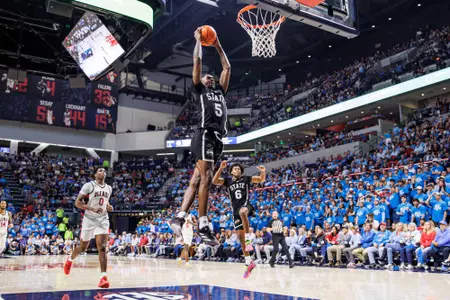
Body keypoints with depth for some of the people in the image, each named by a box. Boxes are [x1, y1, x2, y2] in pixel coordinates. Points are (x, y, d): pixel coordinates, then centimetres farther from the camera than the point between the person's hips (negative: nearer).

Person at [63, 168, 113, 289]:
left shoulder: (109, 188, 10)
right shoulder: (89, 185, -8)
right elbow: (77, 202, -12)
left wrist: (109, 207, 5)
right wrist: (92, 208, -24)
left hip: (103, 220, 3)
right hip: (89, 220, -3)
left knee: (102, 248, -13)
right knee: (83, 248, 13)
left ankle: (103, 276, -20)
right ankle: (70, 259, 46)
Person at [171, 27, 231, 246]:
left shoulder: (219, 92, 29)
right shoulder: (199, 90, 13)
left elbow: (227, 68, 34)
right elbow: (197, 62, 10)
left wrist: (218, 46, 37)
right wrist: (199, 40, 22)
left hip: (217, 138, 7)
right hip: (205, 135, -7)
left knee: (196, 180, 3)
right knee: (206, 179, -14)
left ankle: (179, 218, 5)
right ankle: (203, 226, -14)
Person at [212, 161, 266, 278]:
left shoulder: (246, 179, 7)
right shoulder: (227, 181, 10)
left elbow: (261, 180, 8)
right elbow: (214, 181, -6)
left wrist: (263, 172, -14)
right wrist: (221, 168, -17)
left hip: (245, 204, -4)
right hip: (235, 210, 4)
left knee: (242, 212, -42)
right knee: (240, 236, 5)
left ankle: (248, 238, -34)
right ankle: (249, 263, 15)